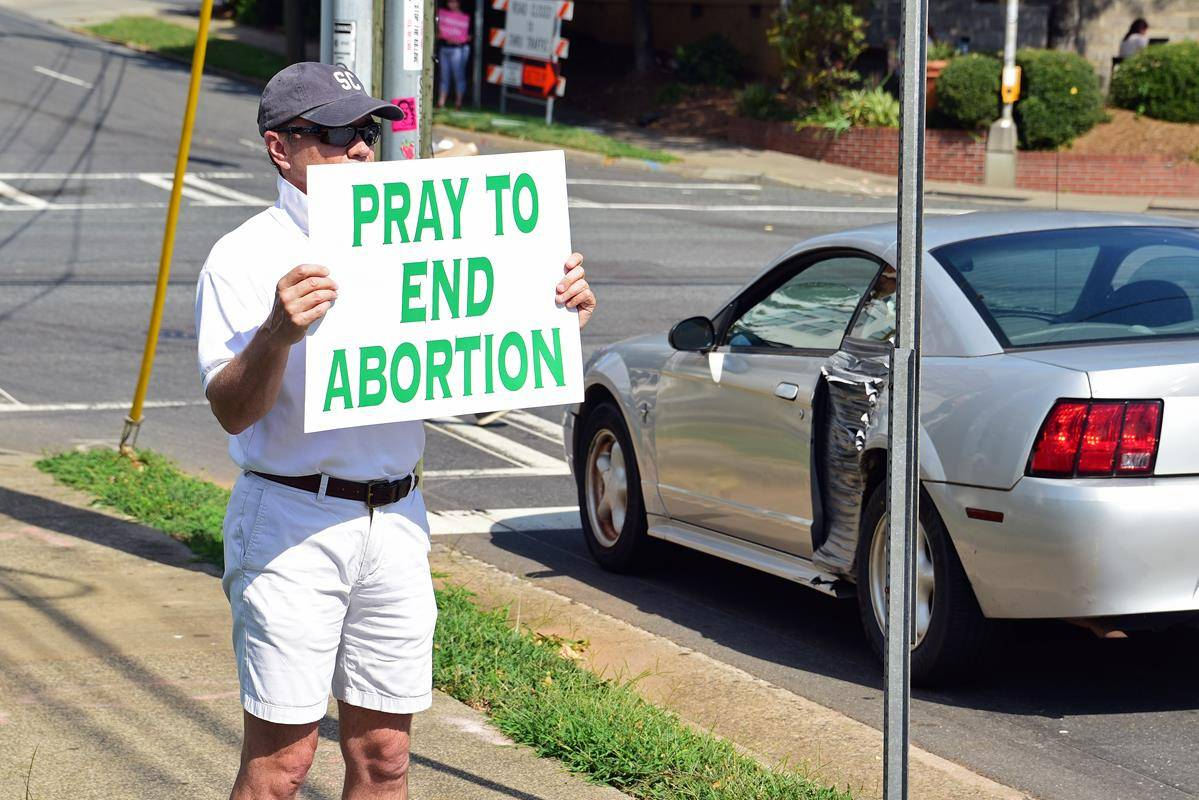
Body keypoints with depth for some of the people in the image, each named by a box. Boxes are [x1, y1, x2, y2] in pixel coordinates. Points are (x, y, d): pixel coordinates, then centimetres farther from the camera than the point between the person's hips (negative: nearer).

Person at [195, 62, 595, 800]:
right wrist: (279, 332, -33)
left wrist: (556, 312, -2)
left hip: (396, 519, 5)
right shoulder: (247, 258, -5)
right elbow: (232, 410, -15)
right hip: (292, 521, -5)